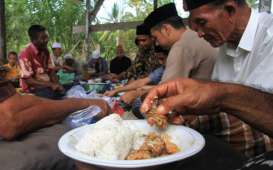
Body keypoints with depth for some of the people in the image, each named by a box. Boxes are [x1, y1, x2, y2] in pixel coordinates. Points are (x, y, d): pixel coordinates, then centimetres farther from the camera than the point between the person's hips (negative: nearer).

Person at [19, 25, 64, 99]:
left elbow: (51, 71, 8)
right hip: (32, 88, -7)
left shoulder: (45, 51, 5)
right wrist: (50, 85, -22)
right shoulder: (25, 53, -16)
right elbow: (28, 80, -18)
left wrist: (57, 84, -10)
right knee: (55, 95, -31)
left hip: (47, 84, 7)